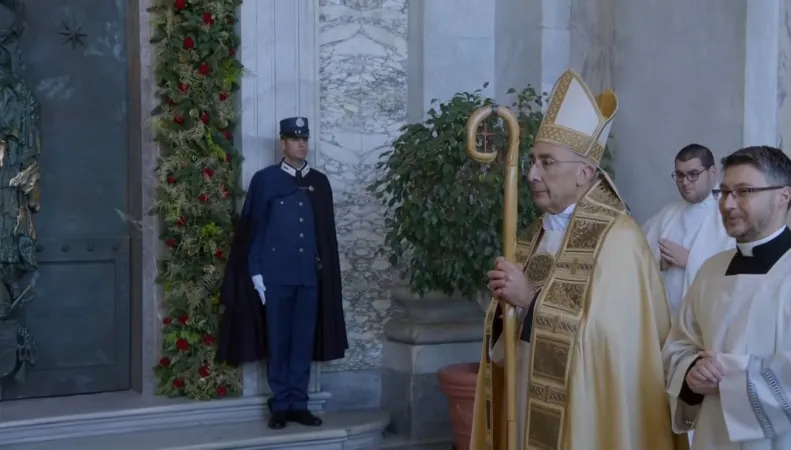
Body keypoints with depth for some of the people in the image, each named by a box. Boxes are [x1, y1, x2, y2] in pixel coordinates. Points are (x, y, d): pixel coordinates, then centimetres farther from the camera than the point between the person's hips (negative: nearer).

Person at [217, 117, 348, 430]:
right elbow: (253, 229, -1)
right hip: (276, 275, -3)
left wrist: (328, 270, 7)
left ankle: (299, 404, 14)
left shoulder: (320, 182, 10)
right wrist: (256, 274, -6)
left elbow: (328, 232, 11)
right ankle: (280, 405, 12)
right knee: (278, 343, 3)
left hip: (311, 275, 3)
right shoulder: (264, 179, 1)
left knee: (304, 342, 6)